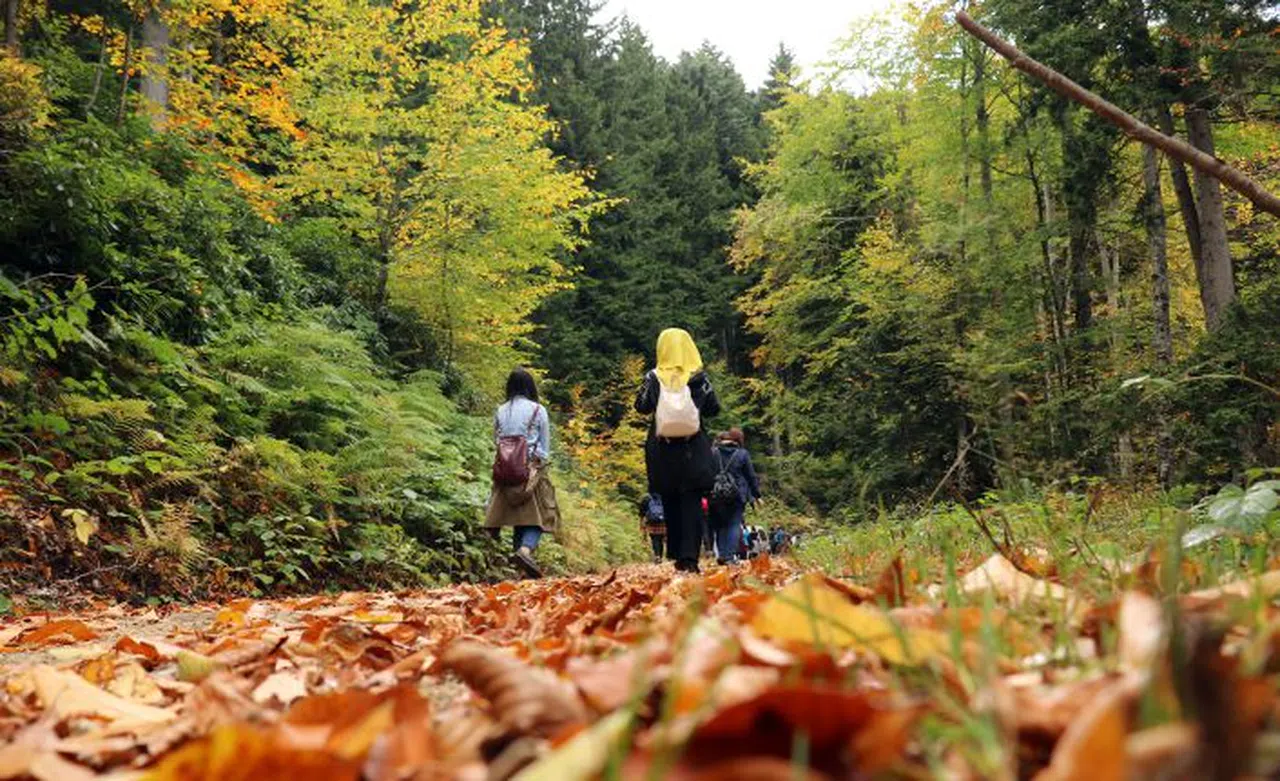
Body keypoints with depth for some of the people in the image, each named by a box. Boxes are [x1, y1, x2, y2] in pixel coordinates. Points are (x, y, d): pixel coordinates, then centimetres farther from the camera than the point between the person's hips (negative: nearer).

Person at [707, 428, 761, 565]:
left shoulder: (714, 452, 3)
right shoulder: (742, 454, -1)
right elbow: (751, 476, 4)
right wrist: (756, 494, 12)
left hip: (718, 496, 2)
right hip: (737, 495, -2)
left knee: (720, 525, 12)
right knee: (734, 524, 1)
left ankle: (722, 555, 9)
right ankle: (730, 556, -7)